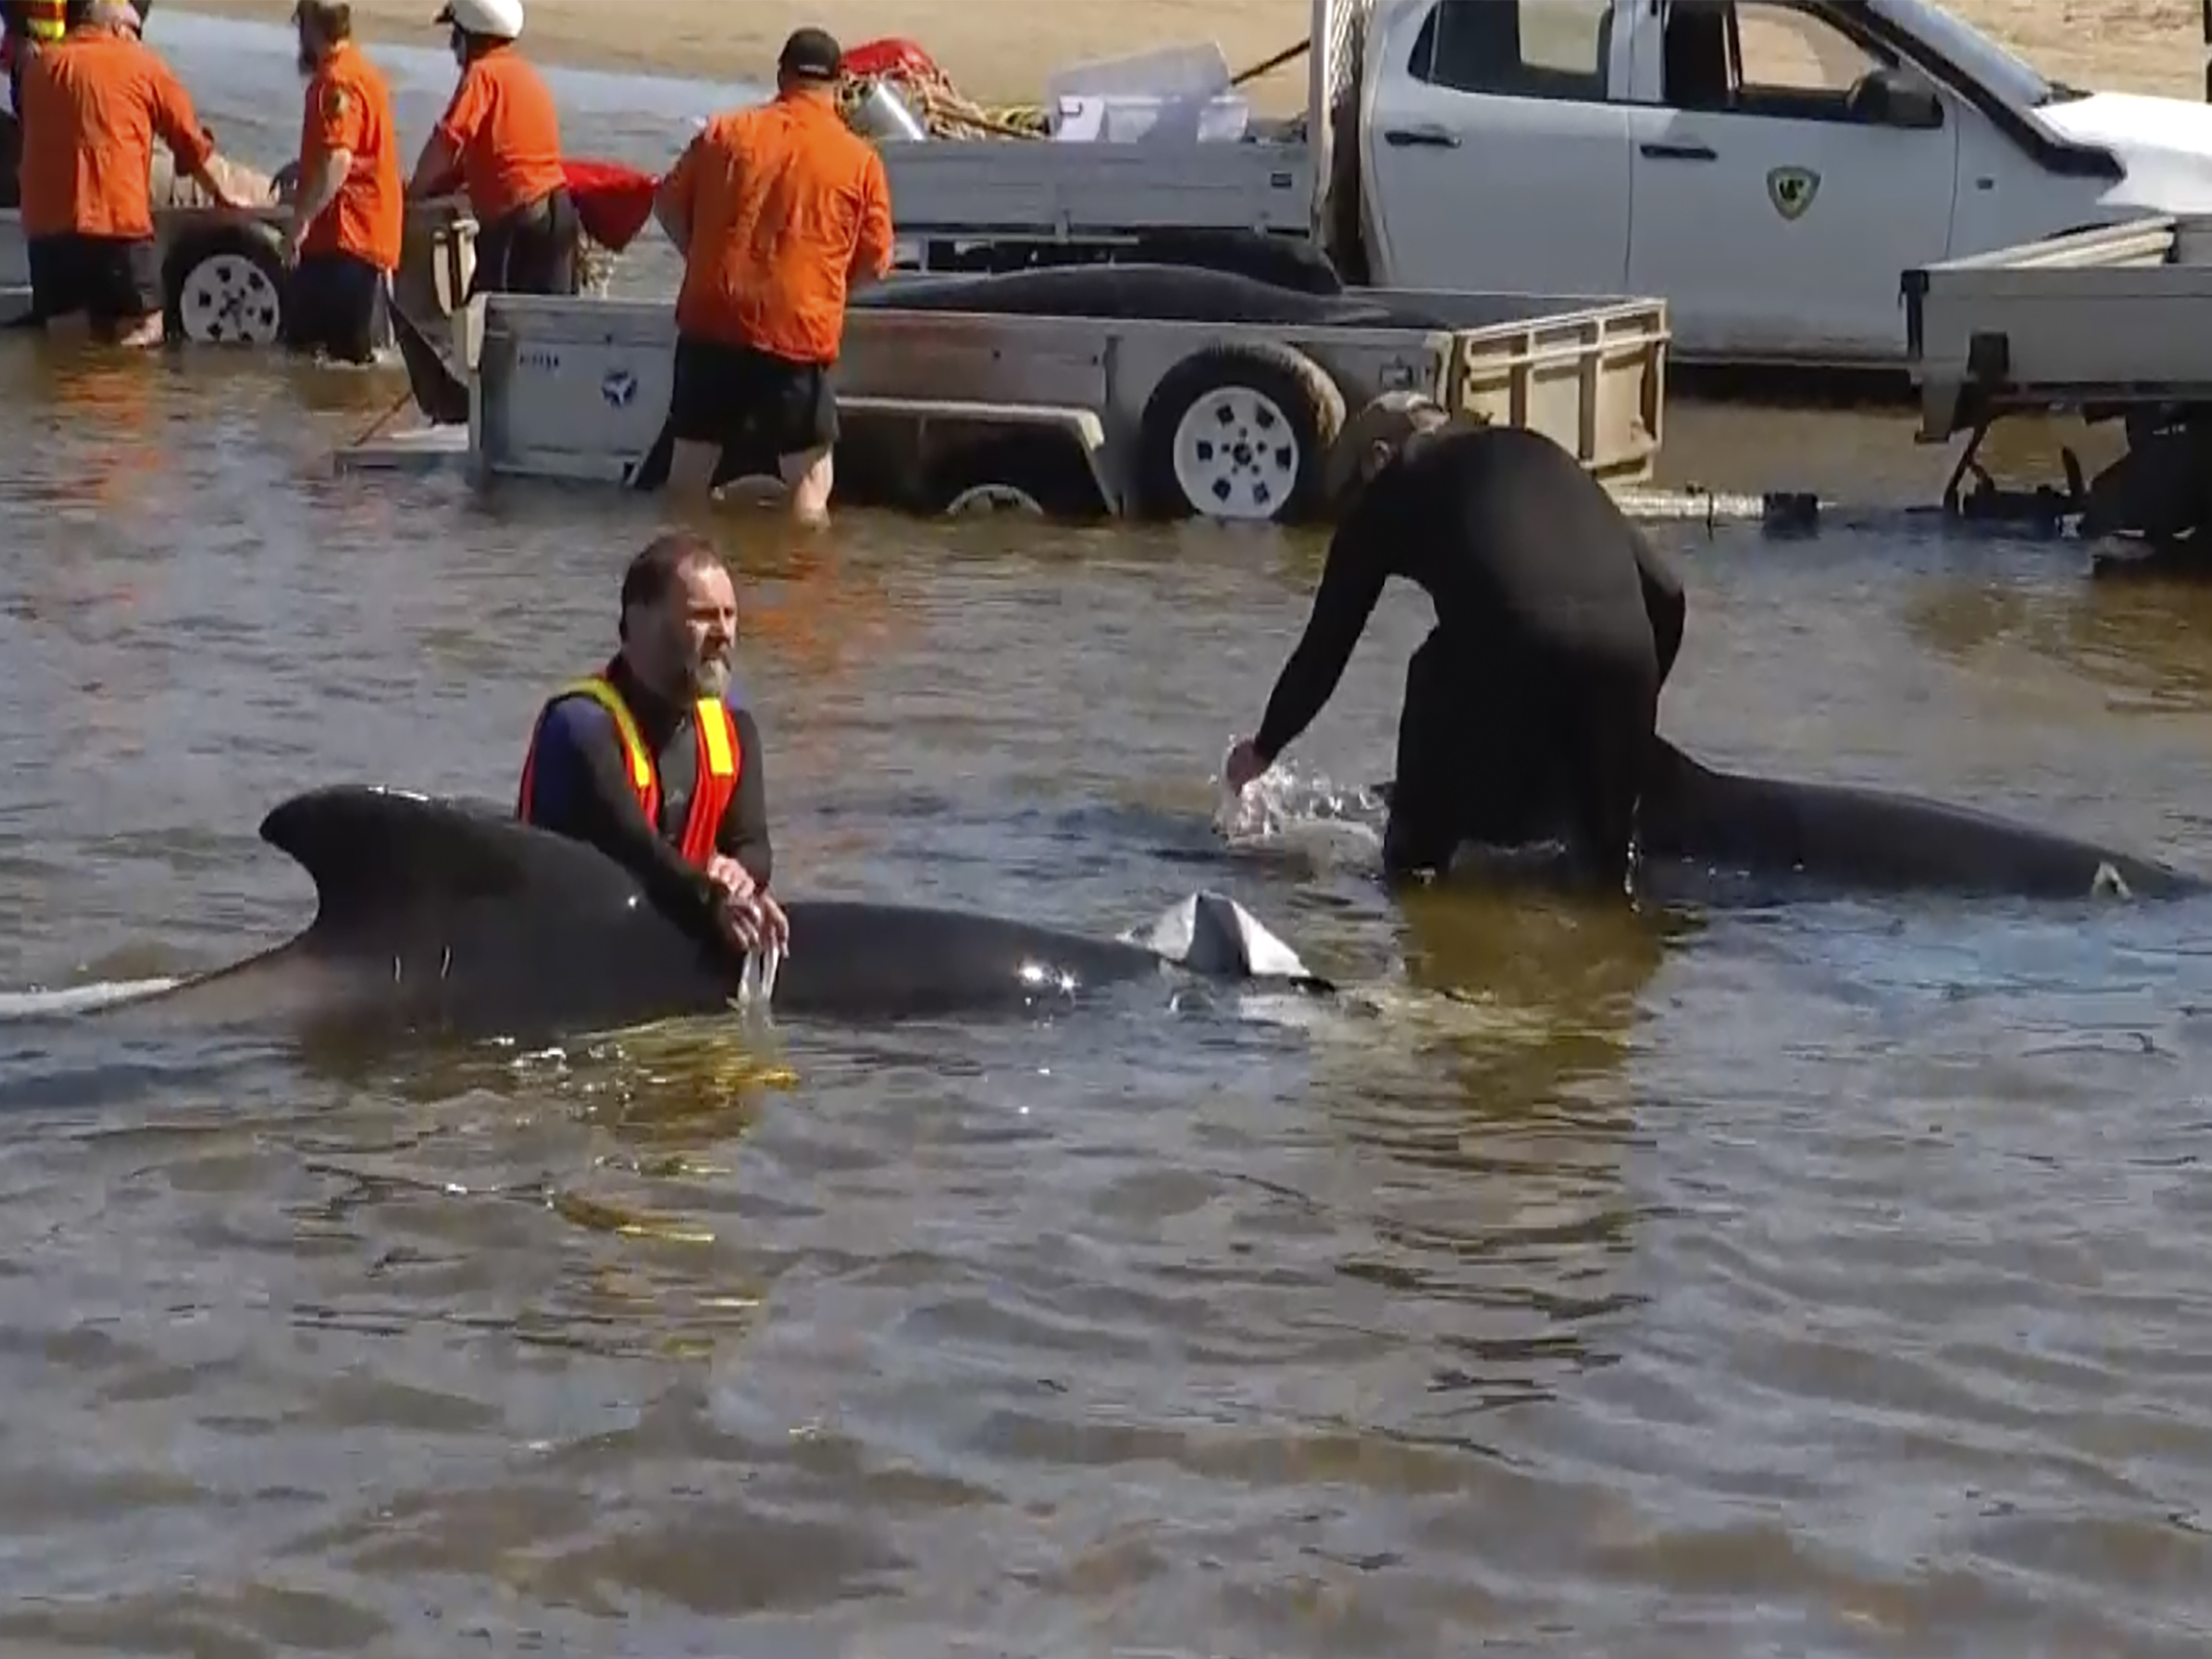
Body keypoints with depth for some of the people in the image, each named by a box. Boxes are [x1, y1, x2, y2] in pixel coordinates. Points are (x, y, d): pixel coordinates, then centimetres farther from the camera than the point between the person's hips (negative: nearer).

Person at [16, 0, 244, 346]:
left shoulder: (39, 66, 17)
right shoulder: (141, 65, 7)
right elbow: (192, 142, 12)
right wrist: (221, 195, 28)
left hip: (47, 223, 4)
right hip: (119, 220, -4)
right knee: (140, 337, 2)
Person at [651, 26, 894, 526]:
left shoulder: (726, 132, 5)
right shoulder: (860, 160, -2)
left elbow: (669, 204, 11)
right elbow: (875, 261, 3)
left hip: (712, 320, 3)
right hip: (800, 333, -3)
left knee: (691, 460, 14)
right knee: (808, 475, 4)